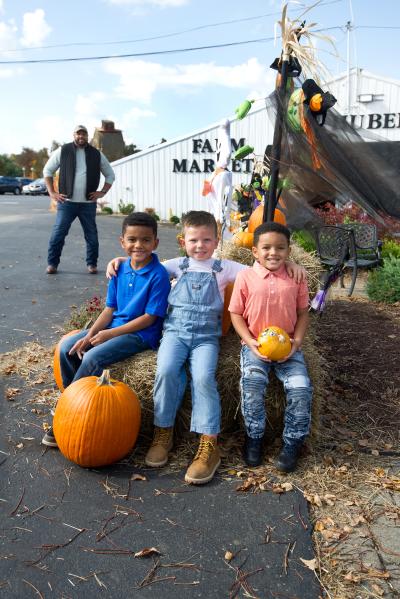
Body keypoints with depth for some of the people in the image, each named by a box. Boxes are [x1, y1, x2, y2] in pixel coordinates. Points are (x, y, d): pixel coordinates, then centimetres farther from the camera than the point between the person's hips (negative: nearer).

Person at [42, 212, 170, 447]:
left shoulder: (159, 275, -16)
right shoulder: (120, 270, 4)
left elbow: (150, 317, -17)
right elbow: (110, 309, 7)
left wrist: (110, 334, -17)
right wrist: (90, 335, -8)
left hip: (142, 334, -7)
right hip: (115, 325, 8)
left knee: (93, 358, -25)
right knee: (67, 347, -4)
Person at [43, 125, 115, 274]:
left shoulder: (97, 154, 6)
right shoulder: (62, 151, 2)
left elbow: (110, 174, 16)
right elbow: (47, 170, 9)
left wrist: (103, 192, 4)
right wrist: (52, 192, 1)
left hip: (88, 203, 2)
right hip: (66, 202, -1)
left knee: (91, 235, 5)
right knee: (58, 233, -3)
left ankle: (92, 263, 18)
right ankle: (52, 263, 8)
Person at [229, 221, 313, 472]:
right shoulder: (246, 277, -3)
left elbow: (303, 312, 9)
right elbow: (236, 314, 0)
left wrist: (297, 341, -6)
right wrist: (251, 342, -11)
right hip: (255, 346, -1)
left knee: (301, 387, -17)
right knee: (252, 383, -26)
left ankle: (293, 442, 6)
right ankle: (254, 436, -1)